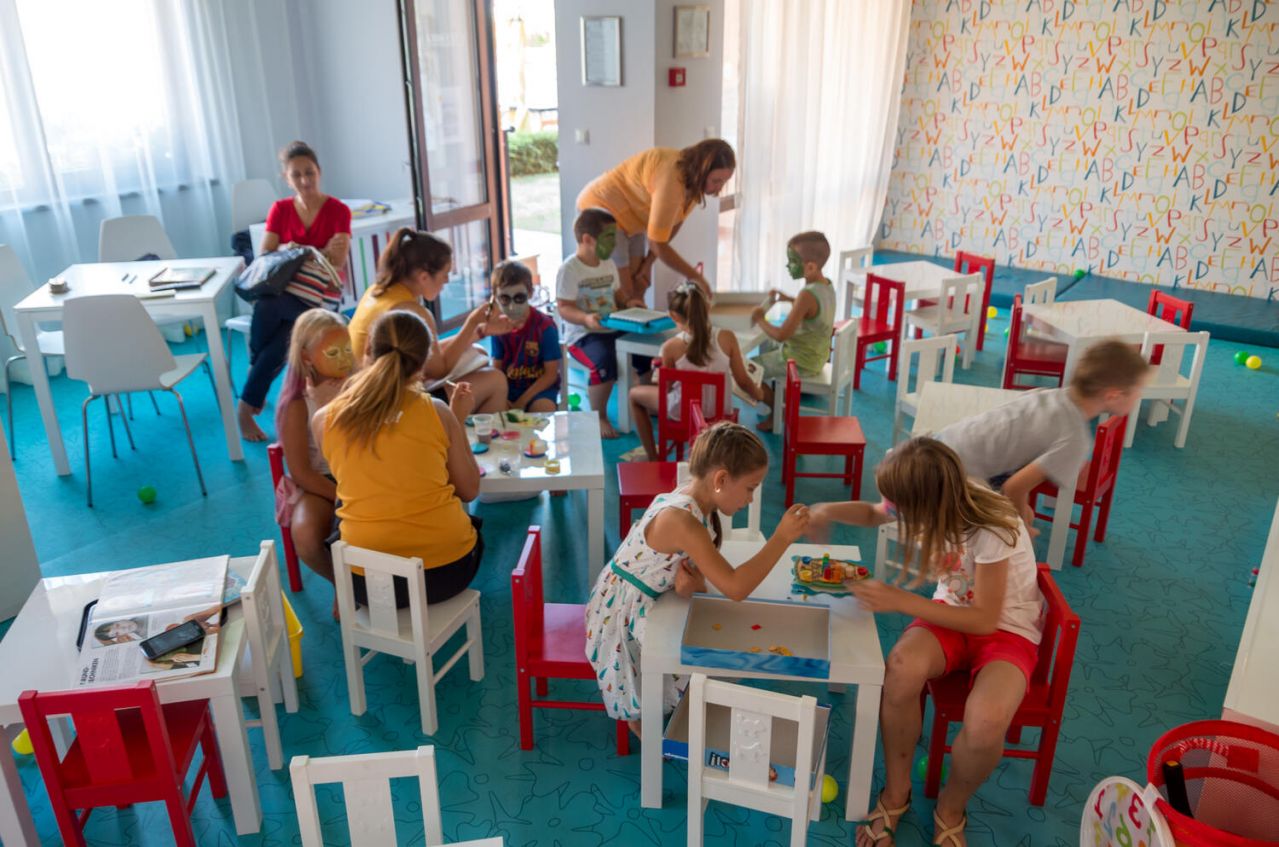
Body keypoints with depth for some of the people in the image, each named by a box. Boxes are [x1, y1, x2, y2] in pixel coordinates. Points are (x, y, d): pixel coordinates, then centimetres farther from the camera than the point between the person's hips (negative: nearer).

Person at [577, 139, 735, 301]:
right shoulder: (671, 179, -34)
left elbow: (673, 224, 5)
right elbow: (658, 244, -28)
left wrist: (648, 263, 0)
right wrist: (696, 277, -20)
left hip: (629, 217, 9)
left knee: (638, 287, 6)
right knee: (623, 293, -9)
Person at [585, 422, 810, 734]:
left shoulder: (693, 501, -4)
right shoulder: (681, 521, -34)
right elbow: (735, 587, -36)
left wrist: (695, 582, -23)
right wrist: (782, 537, -32)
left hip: (643, 603, 9)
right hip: (624, 612, -9)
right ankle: (639, 719, 19)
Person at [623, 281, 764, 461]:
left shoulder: (671, 347, -20)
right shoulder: (727, 337, -15)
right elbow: (743, 381, -8)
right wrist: (758, 394, 12)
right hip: (720, 410, 4)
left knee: (635, 394, 22)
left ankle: (652, 457, 30)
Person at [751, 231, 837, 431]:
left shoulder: (807, 294, -30)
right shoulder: (827, 285, -3)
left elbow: (781, 335, -30)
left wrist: (759, 319, -16)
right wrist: (789, 299, 13)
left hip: (801, 362, -9)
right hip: (816, 356, 9)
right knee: (769, 354, 30)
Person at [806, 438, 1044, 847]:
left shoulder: (992, 531, -32)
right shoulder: (931, 502, -15)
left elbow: (985, 620, -25)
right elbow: (875, 513, 8)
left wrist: (900, 600, -30)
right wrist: (830, 510, -13)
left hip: (1008, 628, -4)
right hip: (952, 610, 4)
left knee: (985, 724, -34)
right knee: (902, 669, -31)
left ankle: (951, 808, 2)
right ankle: (896, 792, -5)